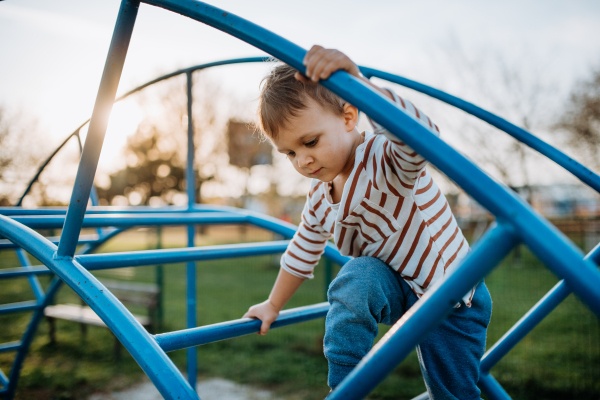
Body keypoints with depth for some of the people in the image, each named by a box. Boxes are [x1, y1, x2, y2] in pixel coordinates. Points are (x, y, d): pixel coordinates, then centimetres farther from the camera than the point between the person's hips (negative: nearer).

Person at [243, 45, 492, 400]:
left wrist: (356, 80, -64)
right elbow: (302, 253, 10)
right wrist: (273, 306, 20)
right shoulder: (320, 198, -5)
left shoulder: (386, 158, -28)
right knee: (355, 280, -29)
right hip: (397, 291, 4)